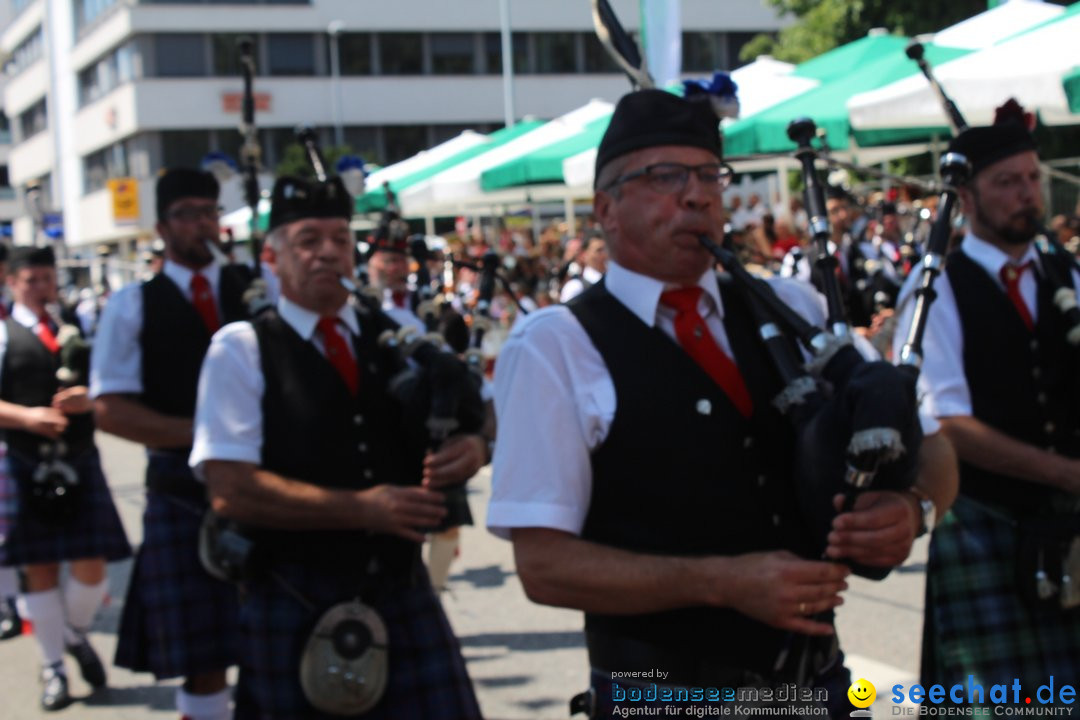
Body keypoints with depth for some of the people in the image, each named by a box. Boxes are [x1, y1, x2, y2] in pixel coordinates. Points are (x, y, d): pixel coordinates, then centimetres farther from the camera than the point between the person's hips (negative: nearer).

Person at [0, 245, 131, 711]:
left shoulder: (77, 330, 14)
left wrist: (89, 397, -9)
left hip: (80, 463, 3)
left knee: (91, 568, -2)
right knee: (40, 569, 2)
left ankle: (77, 635, 28)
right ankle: (53, 667, 16)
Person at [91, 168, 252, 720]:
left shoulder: (258, 286, 8)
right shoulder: (133, 306, 3)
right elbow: (110, 410, -5)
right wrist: (201, 433, -14)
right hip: (184, 493, -2)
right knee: (201, 659, 2)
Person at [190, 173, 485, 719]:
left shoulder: (398, 333, 8)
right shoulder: (240, 350, -5)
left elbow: (470, 413, 13)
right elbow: (230, 491, -14)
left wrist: (471, 446, -13)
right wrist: (359, 509, -19)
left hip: (402, 591, 3)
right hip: (295, 605, -3)